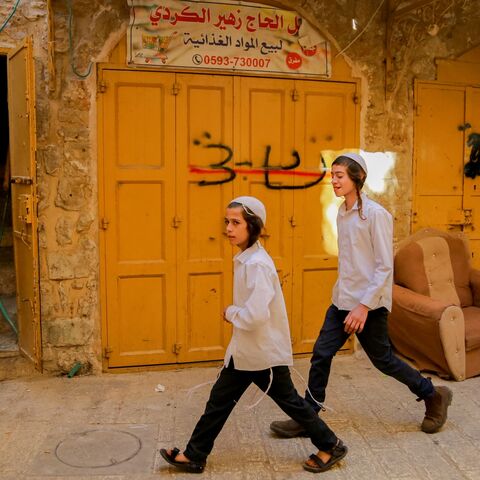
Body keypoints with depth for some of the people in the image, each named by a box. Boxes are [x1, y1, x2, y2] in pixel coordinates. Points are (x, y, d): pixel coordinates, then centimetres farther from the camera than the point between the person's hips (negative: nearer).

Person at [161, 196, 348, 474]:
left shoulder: (256, 264, -24)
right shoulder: (246, 258, 5)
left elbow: (256, 315, -31)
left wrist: (230, 312, -15)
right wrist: (235, 313, 3)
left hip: (264, 352, -9)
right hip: (246, 349, 9)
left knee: (289, 402, 9)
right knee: (220, 400, 15)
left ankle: (331, 446, 29)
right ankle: (194, 456, 29)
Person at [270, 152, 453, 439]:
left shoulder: (376, 214, -16)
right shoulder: (342, 213, 7)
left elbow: (385, 266, -17)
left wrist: (364, 305, -21)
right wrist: (346, 296, 17)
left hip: (369, 303, -7)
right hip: (342, 299, 7)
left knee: (382, 359, 9)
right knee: (321, 354, 5)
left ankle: (434, 397, 33)